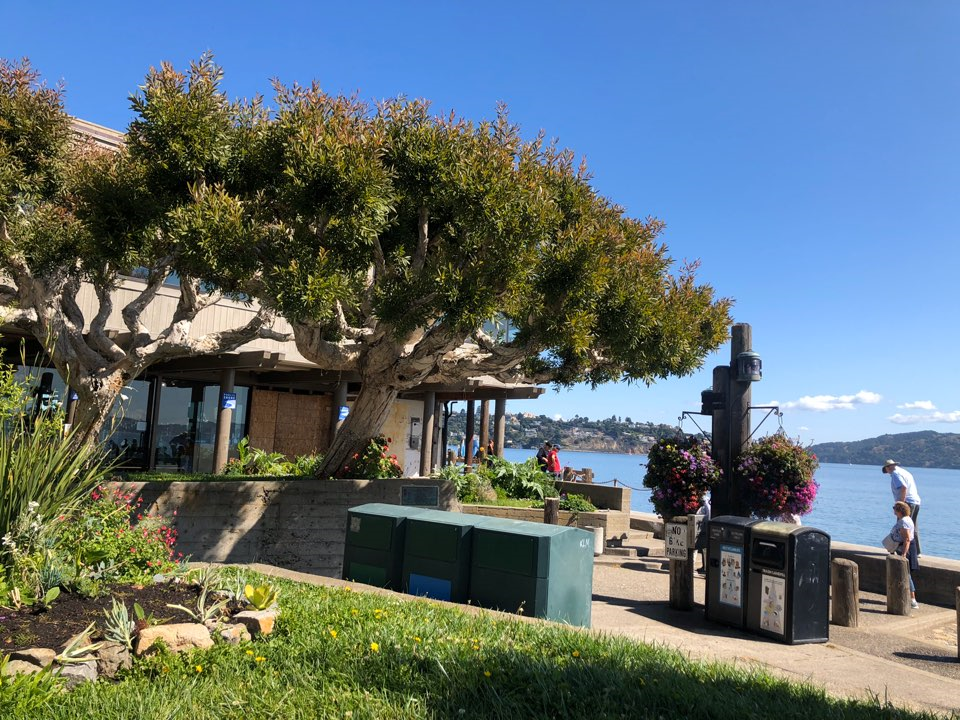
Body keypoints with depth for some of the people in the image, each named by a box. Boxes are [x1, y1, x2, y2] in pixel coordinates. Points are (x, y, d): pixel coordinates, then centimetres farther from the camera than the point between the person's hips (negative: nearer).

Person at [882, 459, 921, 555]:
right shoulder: (905, 471, 20)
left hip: (908, 502, -9)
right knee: (913, 528, 14)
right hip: (916, 502, 9)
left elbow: (903, 487, -22)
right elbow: (913, 488, 19)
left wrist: (901, 502, -19)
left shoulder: (895, 474, -7)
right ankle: (916, 551, 18)